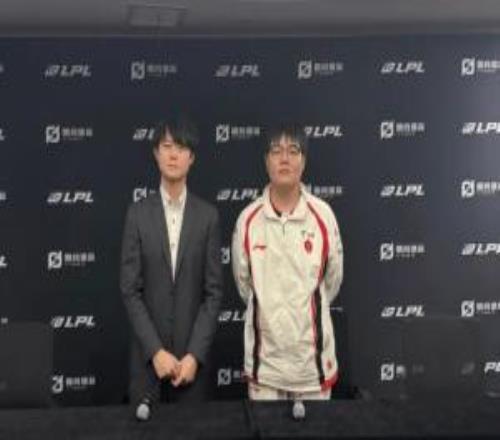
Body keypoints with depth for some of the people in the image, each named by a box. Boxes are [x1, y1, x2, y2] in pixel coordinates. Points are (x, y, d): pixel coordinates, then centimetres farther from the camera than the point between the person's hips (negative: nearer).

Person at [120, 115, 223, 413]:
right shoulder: (138, 214, 0)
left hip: (193, 352, 0)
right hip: (148, 352, 0)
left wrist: (194, 354, -10)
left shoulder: (208, 216, 1)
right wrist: (156, 350, -10)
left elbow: (214, 291, -2)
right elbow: (130, 290, -3)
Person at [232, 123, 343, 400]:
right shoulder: (248, 219, -7)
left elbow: (333, 280, 5)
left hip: (311, 350, 0)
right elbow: (243, 282, 7)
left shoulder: (323, 215, -8)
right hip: (264, 352, 1)